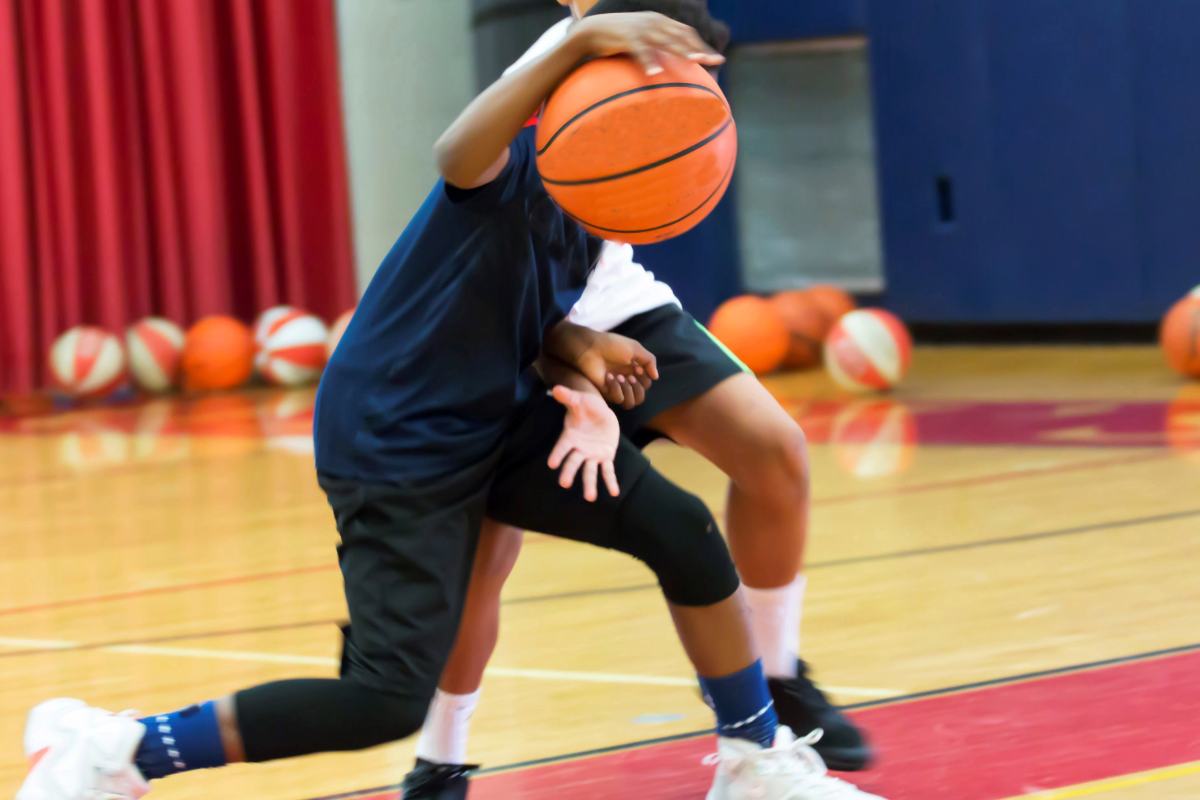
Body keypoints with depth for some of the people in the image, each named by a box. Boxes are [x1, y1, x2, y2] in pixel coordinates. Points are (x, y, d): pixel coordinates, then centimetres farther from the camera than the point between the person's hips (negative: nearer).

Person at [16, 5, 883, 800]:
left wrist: (583, 387, -11)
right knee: (389, 700, -16)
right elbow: (461, 153, -46)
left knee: (683, 531, -2)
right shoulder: (517, 164, -21)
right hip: (395, 444, -8)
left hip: (501, 421, 9)